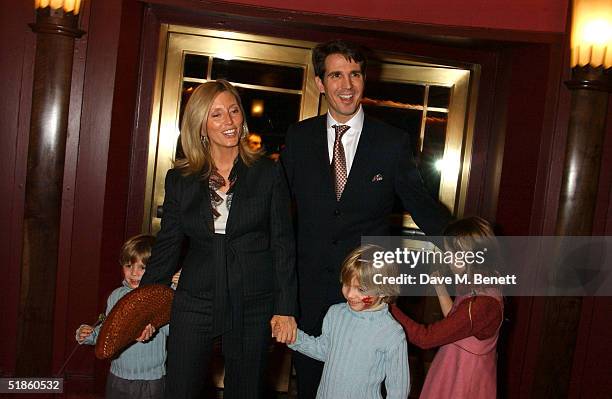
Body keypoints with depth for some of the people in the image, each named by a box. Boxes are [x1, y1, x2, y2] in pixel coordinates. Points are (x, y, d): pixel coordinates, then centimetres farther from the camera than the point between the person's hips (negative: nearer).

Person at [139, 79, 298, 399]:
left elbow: (283, 244, -2)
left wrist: (285, 309, -6)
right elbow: (166, 246, 7)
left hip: (253, 305, -1)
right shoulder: (180, 179, 3)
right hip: (194, 303, 1)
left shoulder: (267, 173, -2)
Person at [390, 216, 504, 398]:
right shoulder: (484, 288, -1)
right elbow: (453, 319, 13)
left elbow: (425, 338, -28)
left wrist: (388, 307, -25)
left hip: (465, 380, -9)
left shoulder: (481, 305, -31)